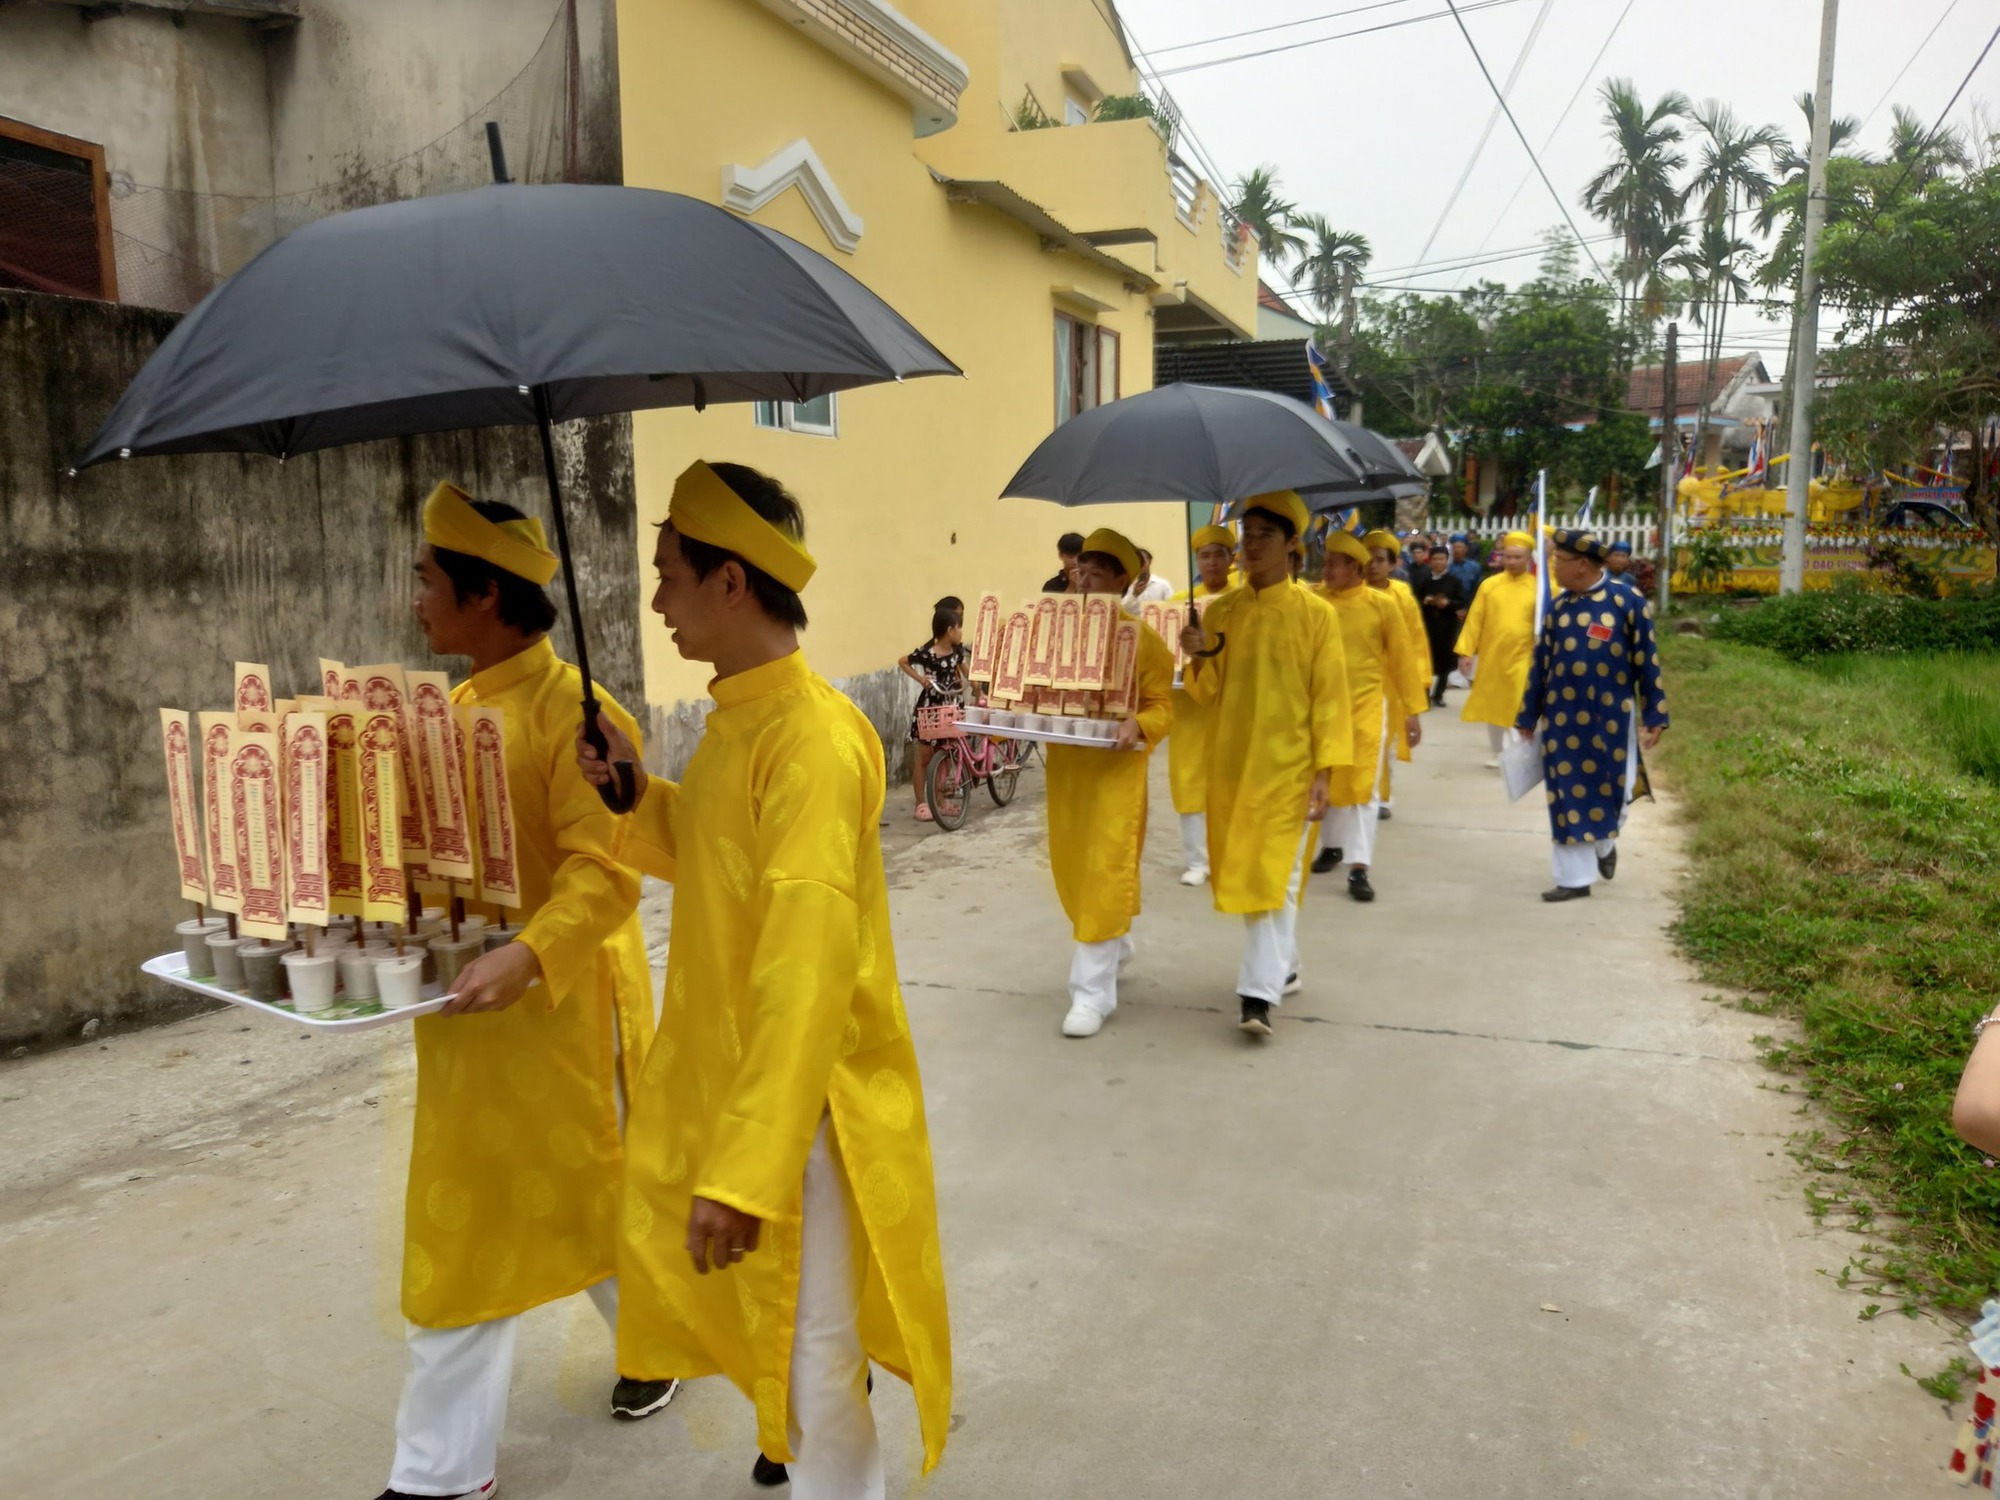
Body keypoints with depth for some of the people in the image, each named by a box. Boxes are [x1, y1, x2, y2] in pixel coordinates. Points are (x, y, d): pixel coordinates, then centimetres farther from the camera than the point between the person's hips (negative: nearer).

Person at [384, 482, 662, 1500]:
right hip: (469, 1012, 9)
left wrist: (526, 957, -37)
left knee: (595, 1195, 10)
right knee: (456, 1234, 18)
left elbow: (606, 874, -25)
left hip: (559, 1012, -9)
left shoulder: (570, 712, -19)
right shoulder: (461, 706, 8)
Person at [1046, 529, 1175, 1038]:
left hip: (1115, 771, -5)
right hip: (1065, 767, 6)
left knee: (1105, 874, -8)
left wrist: (1137, 725, -27)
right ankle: (1115, 944, 42)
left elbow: (1161, 707, -6)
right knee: (1072, 870, 15)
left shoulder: (1143, 639, -5)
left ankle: (1092, 992, -2)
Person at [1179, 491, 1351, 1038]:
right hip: (1230, 762, 5)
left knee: (1275, 875, -9)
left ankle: (1259, 992, -7)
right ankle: (1283, 967, 31)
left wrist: (1324, 770, -13)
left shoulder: (1315, 613, -5)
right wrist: (1201, 658, -14)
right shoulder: (1219, 612, 6)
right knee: (1241, 872, 13)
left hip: (1287, 765, -5)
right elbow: (1207, 694, 7)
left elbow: (1329, 696, -6)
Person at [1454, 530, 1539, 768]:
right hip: (1491, 657, 2)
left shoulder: (1538, 586, -2)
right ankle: (1495, 751, 29)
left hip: (1522, 658, -2)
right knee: (1492, 705, 13)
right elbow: (1474, 620, 0)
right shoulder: (1490, 585, 0)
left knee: (1518, 708, -6)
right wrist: (1466, 651, -6)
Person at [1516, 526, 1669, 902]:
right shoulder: (1558, 606, 3)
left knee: (1612, 790, 9)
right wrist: (1528, 717, 10)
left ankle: (1605, 844, 39)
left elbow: (1646, 661, -4)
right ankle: (1575, 877, 13)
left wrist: (1653, 716, -5)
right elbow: (1540, 664, 8)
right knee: (1567, 795, 5)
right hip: (1562, 720, 3)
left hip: (1611, 718, -3)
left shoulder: (1628, 600, -7)